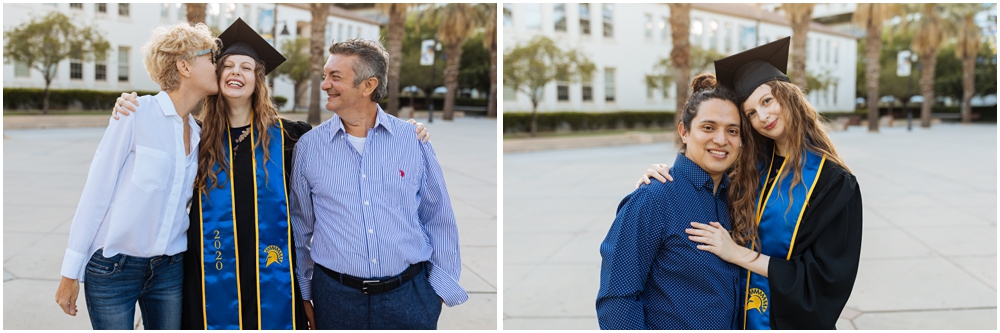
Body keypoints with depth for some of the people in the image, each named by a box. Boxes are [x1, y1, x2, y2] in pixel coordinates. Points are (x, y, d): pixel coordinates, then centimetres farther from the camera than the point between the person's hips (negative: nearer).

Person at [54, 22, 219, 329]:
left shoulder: (197, 134, 6)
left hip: (169, 271, 5)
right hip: (113, 269, -5)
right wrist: (71, 273, -10)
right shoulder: (137, 112, -11)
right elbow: (96, 191, -10)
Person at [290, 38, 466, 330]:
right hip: (336, 295, 0)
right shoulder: (308, 146, 1)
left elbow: (439, 219, 5)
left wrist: (442, 284, 2)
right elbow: (300, 227, 10)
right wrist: (303, 294, 11)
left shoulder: (414, 140, -1)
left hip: (409, 295, 0)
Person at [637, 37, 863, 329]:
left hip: (793, 319, -4)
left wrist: (740, 254, -20)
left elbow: (824, 278, -18)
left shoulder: (833, 183, -15)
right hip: (742, 317, 4)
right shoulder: (752, 166, -2)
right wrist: (665, 176, -9)